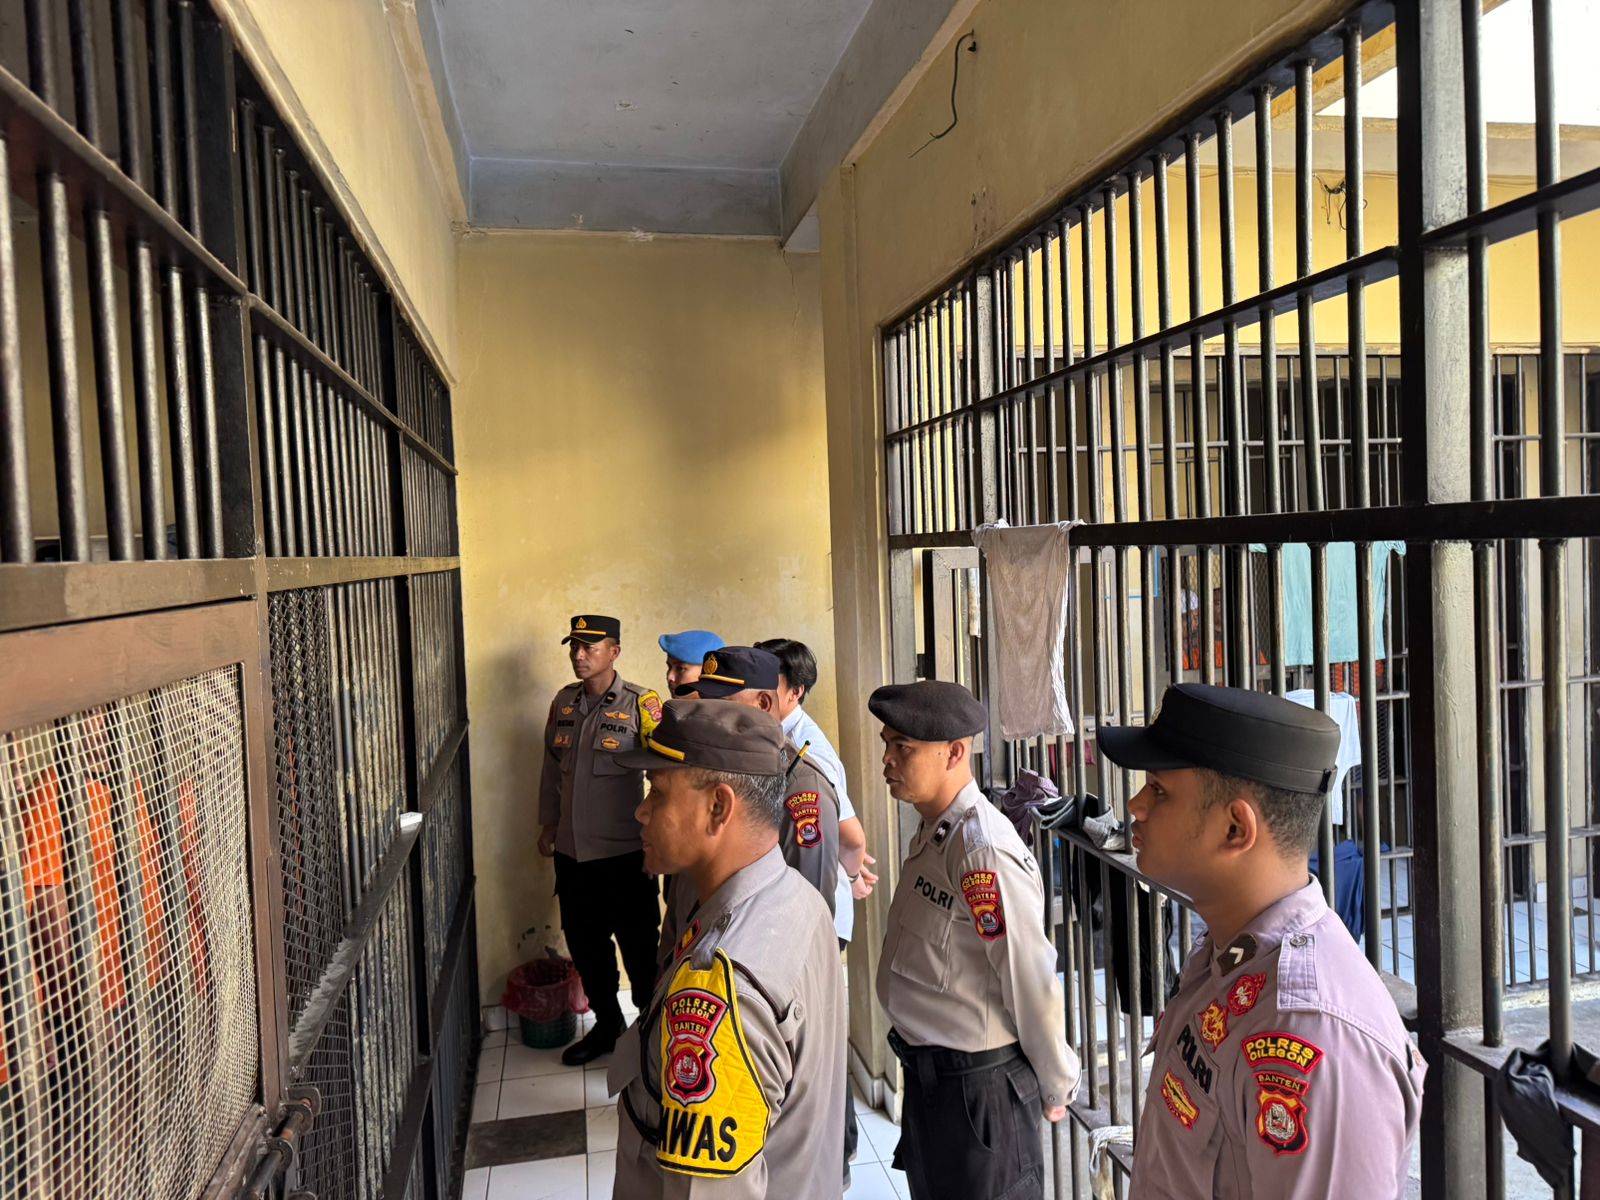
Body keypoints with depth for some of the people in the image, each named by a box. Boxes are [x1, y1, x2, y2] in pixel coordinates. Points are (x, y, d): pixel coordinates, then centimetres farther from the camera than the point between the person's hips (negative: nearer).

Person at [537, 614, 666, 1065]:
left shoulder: (640, 704, -12)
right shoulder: (563, 702, 6)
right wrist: (548, 824, 16)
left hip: (624, 851, -6)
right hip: (571, 850, 6)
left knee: (638, 945, 7)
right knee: (584, 943, 17)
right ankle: (606, 1025, 36)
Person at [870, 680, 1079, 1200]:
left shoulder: (983, 853, -27)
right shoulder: (933, 833, 2)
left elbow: (1033, 984, -22)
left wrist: (1055, 1088, -10)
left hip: (977, 1087, -9)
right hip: (927, 1073, 9)